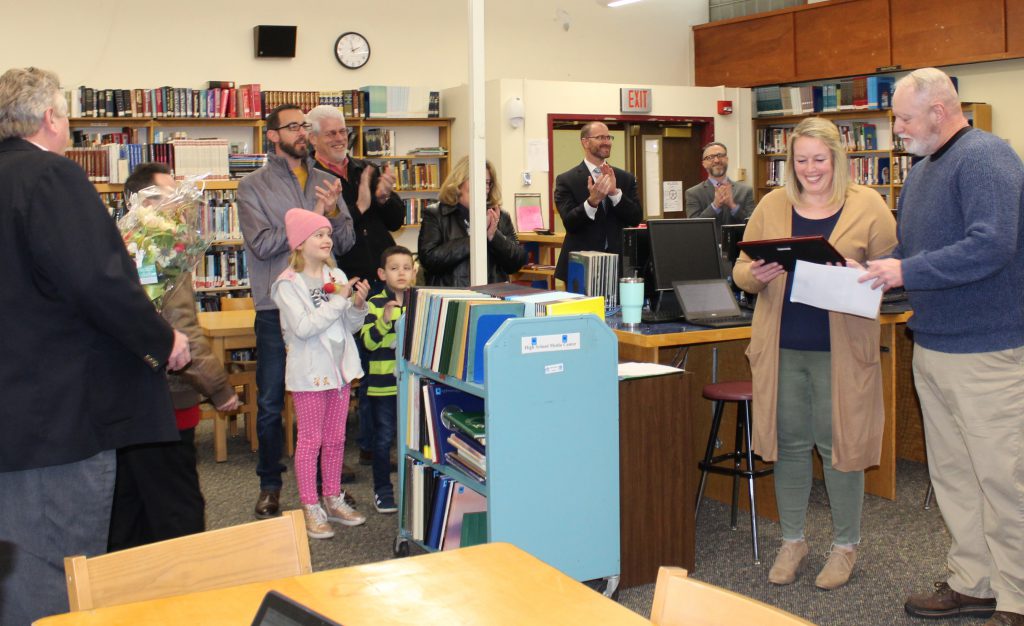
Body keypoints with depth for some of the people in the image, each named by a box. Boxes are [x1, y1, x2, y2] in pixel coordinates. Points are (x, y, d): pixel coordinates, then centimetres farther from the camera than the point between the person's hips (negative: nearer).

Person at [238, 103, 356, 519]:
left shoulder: (326, 183, 8)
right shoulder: (253, 187, -3)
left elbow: (346, 242, 3)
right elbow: (262, 244, -15)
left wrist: (333, 212, -16)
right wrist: (311, 217, -16)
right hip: (277, 309, -3)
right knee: (270, 403, 6)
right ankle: (270, 485, 20)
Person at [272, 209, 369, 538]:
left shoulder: (337, 276, 6)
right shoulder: (288, 284, -11)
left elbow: (350, 326, 10)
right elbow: (303, 327, -22)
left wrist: (358, 304, -9)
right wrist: (339, 300, -20)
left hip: (340, 367, 6)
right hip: (309, 371, -5)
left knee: (335, 439, 13)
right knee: (310, 440, 2)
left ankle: (333, 500, 25)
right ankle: (310, 508, 10)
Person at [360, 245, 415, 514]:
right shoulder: (375, 304, -5)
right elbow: (368, 341, -13)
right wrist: (384, 320, -27)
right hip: (383, 383, -3)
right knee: (383, 438, 6)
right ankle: (382, 490, 18)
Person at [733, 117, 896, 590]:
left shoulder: (868, 206, 0)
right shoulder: (772, 206, 7)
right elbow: (741, 271, 8)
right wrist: (755, 275, -14)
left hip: (841, 350, -2)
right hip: (781, 346, 3)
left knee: (840, 444, 4)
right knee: (789, 443, 11)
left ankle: (845, 545, 23)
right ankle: (792, 540, 27)